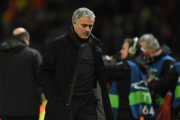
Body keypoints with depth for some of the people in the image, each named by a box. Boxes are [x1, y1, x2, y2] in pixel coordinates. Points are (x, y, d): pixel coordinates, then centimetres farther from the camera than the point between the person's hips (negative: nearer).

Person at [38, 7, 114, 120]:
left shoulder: (96, 46, 12)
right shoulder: (57, 44, 0)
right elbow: (44, 73, 0)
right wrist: (55, 96, -11)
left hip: (87, 103, 3)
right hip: (62, 104, -3)